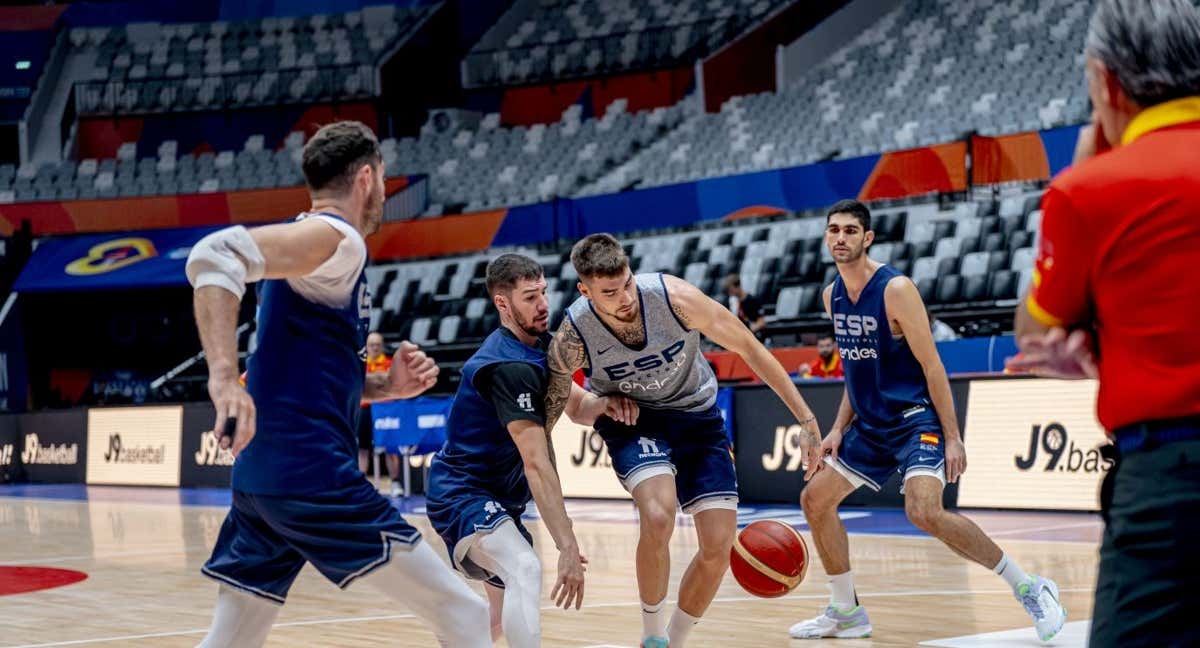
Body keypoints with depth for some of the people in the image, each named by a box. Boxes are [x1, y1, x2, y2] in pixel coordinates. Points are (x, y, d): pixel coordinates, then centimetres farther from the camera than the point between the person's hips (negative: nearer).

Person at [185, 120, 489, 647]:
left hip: (260, 480, 10)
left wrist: (387, 386, 14)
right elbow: (214, 255, -26)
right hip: (311, 471, -10)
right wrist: (225, 377, -35)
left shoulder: (312, 239, 21)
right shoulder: (335, 238, -8)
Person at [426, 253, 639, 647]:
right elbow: (537, 465, -29)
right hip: (462, 493, -11)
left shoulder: (538, 345, 6)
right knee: (525, 570, -36)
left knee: (505, 612, 23)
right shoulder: (509, 367, -24)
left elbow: (576, 407, 12)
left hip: (499, 497, 11)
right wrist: (568, 547, -32)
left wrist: (606, 403, -13)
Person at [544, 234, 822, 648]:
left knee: (718, 547, -5)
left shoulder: (674, 297, -28)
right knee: (658, 518, -31)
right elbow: (549, 411, -12)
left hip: (696, 415, 2)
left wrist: (805, 419, -12)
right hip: (632, 420, -2)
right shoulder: (572, 337, -27)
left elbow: (748, 348, -15)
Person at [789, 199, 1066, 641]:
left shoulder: (896, 289, -17)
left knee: (925, 512, -27)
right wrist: (839, 428, 10)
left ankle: (1029, 589, -14)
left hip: (915, 419, -8)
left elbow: (931, 365, -16)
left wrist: (952, 437, -19)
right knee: (815, 499, 8)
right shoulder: (832, 296, 6)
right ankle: (846, 612, 22)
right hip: (870, 425, 8)